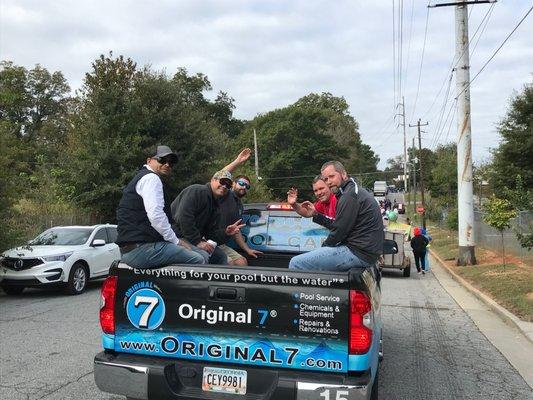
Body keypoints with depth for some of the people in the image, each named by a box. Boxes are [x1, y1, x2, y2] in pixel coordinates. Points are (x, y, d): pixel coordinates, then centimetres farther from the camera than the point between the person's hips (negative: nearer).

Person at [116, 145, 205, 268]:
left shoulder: (141, 177, 28)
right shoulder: (151, 178, -7)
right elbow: (156, 215, -21)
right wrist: (176, 241, -10)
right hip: (142, 248, -11)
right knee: (198, 261, -15)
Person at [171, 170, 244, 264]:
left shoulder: (216, 208, 16)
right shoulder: (196, 191, -12)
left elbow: (212, 233, 13)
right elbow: (183, 218, -24)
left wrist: (225, 233, -9)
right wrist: (197, 242, -22)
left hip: (195, 238, 10)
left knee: (221, 255, 10)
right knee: (203, 256, -29)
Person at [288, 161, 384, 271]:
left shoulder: (350, 195, -16)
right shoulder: (354, 190, 18)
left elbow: (339, 230, -16)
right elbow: (336, 225, 19)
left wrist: (324, 245, 1)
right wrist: (316, 215, 13)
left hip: (358, 253, -11)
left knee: (295, 263, -15)